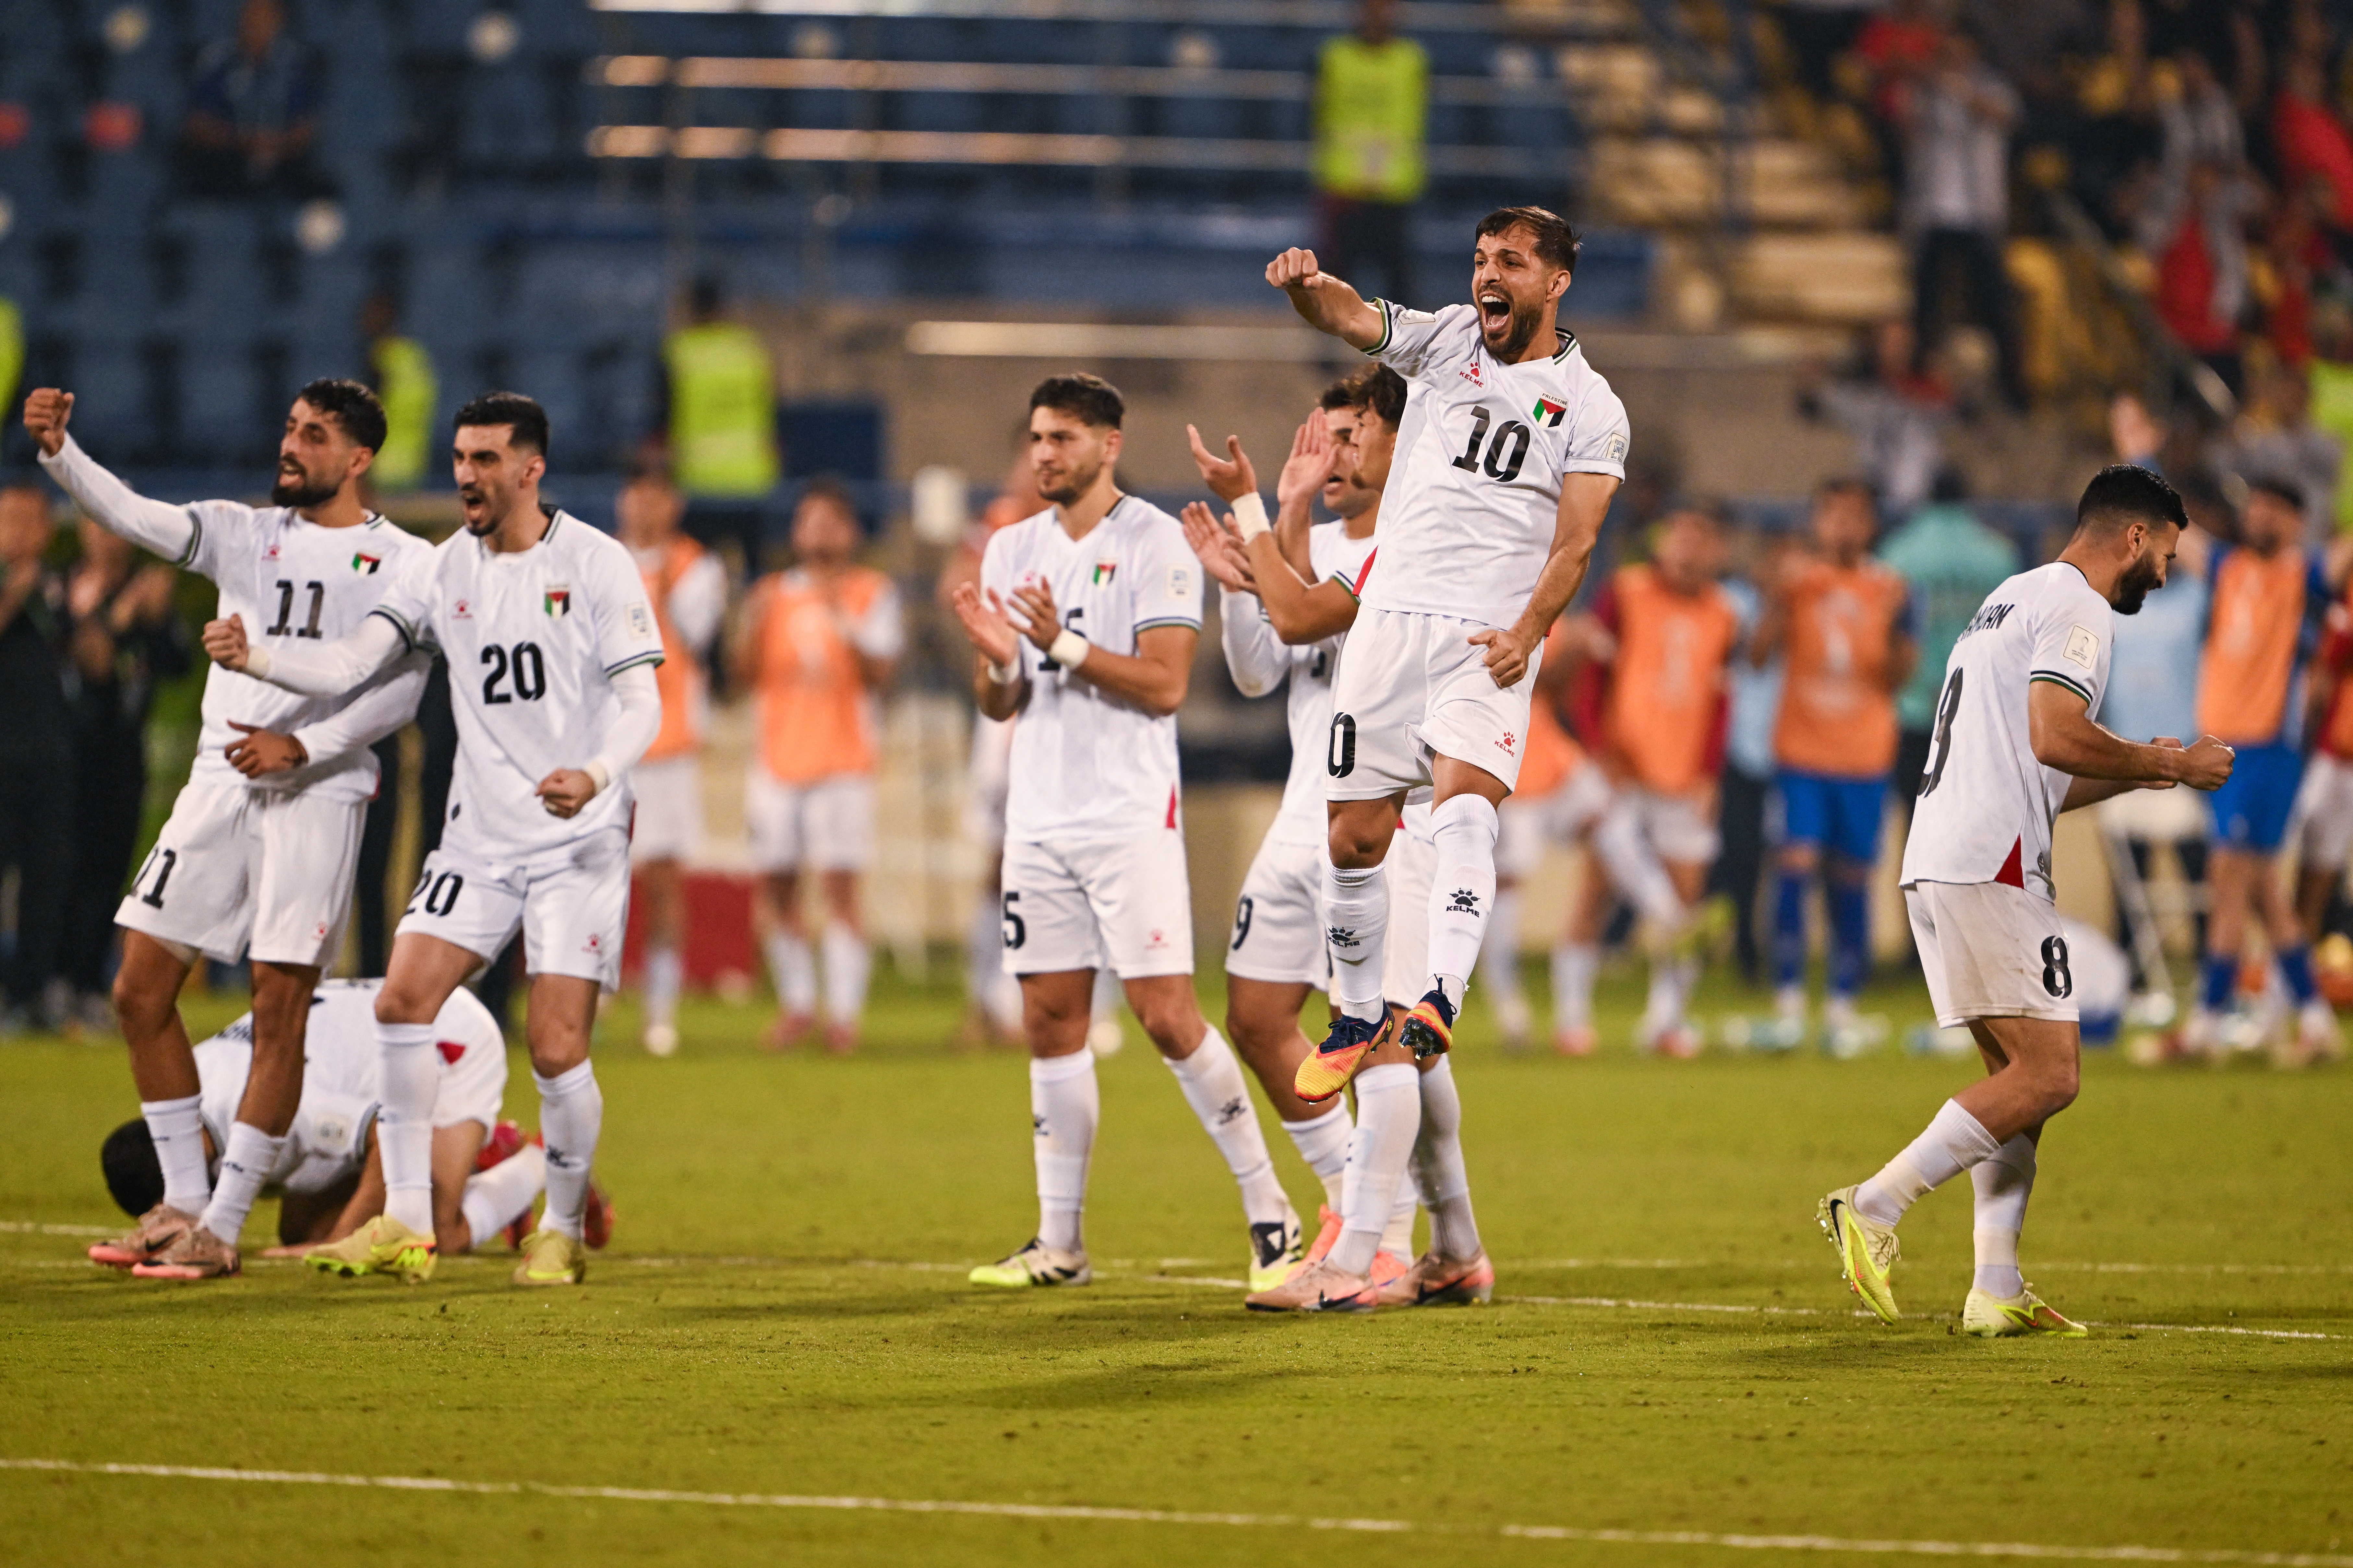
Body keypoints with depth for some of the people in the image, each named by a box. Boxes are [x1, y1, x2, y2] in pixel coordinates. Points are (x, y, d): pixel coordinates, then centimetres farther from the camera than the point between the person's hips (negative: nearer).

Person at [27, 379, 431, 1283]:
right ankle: (182, 1202, 12)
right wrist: (58, 452, -17)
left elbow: (398, 692, -5)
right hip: (218, 783, 4)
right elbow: (132, 516, -1)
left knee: (279, 1016, -6)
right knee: (141, 990, 0)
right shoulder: (244, 534, 13)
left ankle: (223, 1227, 1)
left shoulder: (403, 563, 3)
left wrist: (302, 747, -17)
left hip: (317, 795, -4)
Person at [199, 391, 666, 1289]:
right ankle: (408, 1222, -1)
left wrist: (596, 777, -29)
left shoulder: (596, 565, -7)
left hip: (579, 843, -4)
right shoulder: (443, 571, 5)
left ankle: (564, 1230, 11)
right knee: (403, 1000, -10)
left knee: (556, 1050, -10)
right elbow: (350, 663, -2)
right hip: (480, 838, 4)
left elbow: (641, 702, -10)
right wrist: (255, 659, -21)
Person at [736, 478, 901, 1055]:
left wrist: (845, 625, -19)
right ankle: (796, 1003, 17)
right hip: (778, 758, 4)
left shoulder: (872, 592, 4)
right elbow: (747, 677, 8)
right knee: (779, 886, 4)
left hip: (843, 762, -4)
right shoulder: (773, 594, 14)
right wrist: (755, 628, -8)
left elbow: (880, 674, -6)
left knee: (840, 887, -11)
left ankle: (845, 1012, -10)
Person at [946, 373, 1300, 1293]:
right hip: (1038, 819, 6)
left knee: (1167, 1015, -11)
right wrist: (997, 661, -9)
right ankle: (1059, 1241, 10)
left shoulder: (1155, 543, -5)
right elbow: (998, 706, 13)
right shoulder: (1011, 551, 13)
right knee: (1051, 1020, 5)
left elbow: (1164, 683, -12)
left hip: (1131, 818, -6)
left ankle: (1267, 1209, -1)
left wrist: (1065, 644, -22)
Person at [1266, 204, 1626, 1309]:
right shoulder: (1444, 342, 13)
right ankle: (1357, 1015, 19)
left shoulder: (1589, 408, 6)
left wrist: (1528, 631, -18)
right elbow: (1349, 317, -3)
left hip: (1492, 641, -3)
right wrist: (1306, 285, -26)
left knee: (1463, 800, -26)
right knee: (1355, 834, 2)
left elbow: (1574, 543, -2)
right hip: (1395, 615, 3)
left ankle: (1441, 1001, -40)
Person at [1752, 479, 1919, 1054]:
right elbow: (1758, 654, -7)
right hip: (1801, 752, -1)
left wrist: (1899, 629, -20)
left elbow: (1897, 678, -2)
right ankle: (1788, 1001, -9)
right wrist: (1778, 600, -22)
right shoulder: (1799, 579, 2)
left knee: (1851, 878, 3)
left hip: (1865, 756, 1)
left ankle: (1843, 1007, 10)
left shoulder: (1890, 590, 3)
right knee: (1796, 864, -13)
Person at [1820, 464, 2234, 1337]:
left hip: (1938, 866, 10)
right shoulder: (2077, 606, -4)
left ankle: (1997, 1292, 5)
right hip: (1992, 867, -10)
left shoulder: (2013, 602, 28)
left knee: (2018, 1077, 11)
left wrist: (2139, 772, 28)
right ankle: (1874, 1208, -14)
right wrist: (2170, 766, -5)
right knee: (2047, 1077, -11)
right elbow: (2056, 739, -18)